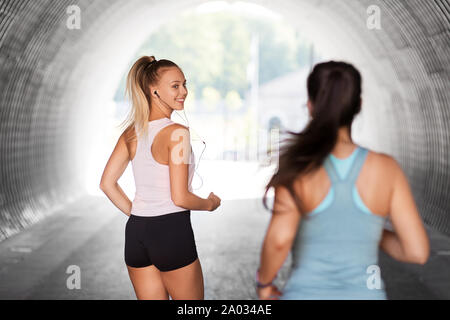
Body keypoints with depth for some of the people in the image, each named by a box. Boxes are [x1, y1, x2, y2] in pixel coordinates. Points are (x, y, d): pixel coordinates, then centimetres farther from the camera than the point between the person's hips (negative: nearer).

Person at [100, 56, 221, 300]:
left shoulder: (132, 131, 6)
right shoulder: (177, 133, -14)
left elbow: (107, 183, 8)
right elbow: (180, 197, -16)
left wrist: (135, 212, 16)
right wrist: (210, 204, 2)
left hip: (136, 232, 7)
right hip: (172, 231, -7)